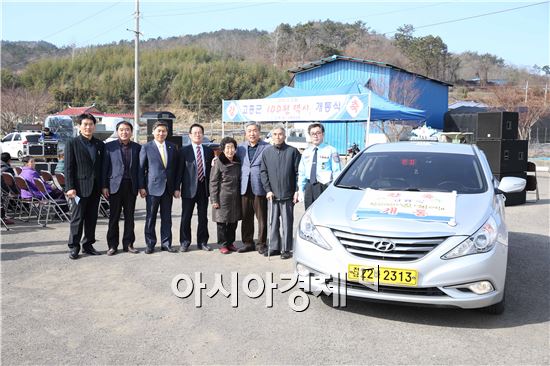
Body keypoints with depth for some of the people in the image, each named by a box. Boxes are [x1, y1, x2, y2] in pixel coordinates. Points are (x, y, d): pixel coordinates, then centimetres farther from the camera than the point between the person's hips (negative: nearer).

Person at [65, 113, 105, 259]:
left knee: (92, 218, 10)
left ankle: (88, 245, 20)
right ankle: (74, 247, 9)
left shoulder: (100, 145, 11)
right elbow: (68, 167, -6)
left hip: (95, 188, 5)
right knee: (77, 218, 0)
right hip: (80, 187, -4)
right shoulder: (72, 143, -2)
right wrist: (70, 187, -12)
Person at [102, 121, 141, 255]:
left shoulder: (137, 147, 8)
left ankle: (128, 244, 17)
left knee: (129, 216, 7)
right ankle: (112, 245, 12)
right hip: (115, 185, -2)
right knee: (114, 217, 3)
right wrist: (104, 186, -4)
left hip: (131, 186, 2)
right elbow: (105, 167, 2)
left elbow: (139, 168, 8)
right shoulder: (109, 146, 3)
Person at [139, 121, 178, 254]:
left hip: (168, 188, 3)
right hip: (152, 187, -3)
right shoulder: (146, 147, 0)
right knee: (150, 217, 4)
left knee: (166, 218, 9)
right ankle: (150, 244, 14)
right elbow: (141, 168, 0)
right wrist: (141, 187, -6)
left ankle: (166, 243, 18)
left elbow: (175, 167, 12)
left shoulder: (172, 147, 9)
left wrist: (176, 187, 7)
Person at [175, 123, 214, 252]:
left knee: (203, 217, 9)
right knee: (186, 217, 4)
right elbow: (179, 170, -3)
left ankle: (202, 242, 20)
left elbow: (211, 169, 10)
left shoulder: (209, 151, 9)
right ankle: (185, 242, 16)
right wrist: (177, 188, -8)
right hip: (189, 188, -2)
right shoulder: (184, 150, 0)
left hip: (204, 188, 3)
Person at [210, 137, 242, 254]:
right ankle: (223, 245, 13)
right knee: (222, 222, 2)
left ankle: (230, 242, 23)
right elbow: (213, 182, -7)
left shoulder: (237, 162, 9)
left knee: (233, 222, 10)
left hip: (235, 197, 5)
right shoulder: (218, 162, -6)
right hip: (223, 197, -5)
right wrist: (214, 199, -11)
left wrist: (240, 194, 11)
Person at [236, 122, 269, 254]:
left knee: (262, 217, 2)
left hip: (260, 187, -4)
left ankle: (262, 244, 13)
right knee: (246, 218, 9)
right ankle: (247, 243, 20)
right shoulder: (240, 148, 14)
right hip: (245, 188, 4)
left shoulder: (267, 147, 0)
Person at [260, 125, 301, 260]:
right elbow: (263, 172, 7)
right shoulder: (267, 152, 7)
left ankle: (286, 249, 12)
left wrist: (297, 191, -6)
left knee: (287, 222, 3)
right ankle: (274, 247, 21)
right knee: (273, 222, 10)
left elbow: (298, 172, -1)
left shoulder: (292, 151, -1)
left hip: (287, 195, -3)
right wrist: (268, 190, -2)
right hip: (272, 195, 3)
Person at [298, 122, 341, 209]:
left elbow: (337, 172, -6)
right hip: (309, 188, 5)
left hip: (325, 188, -5)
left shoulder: (331, 151, -3)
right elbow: (301, 173, 16)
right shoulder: (306, 152, 13)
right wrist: (301, 190, 11)